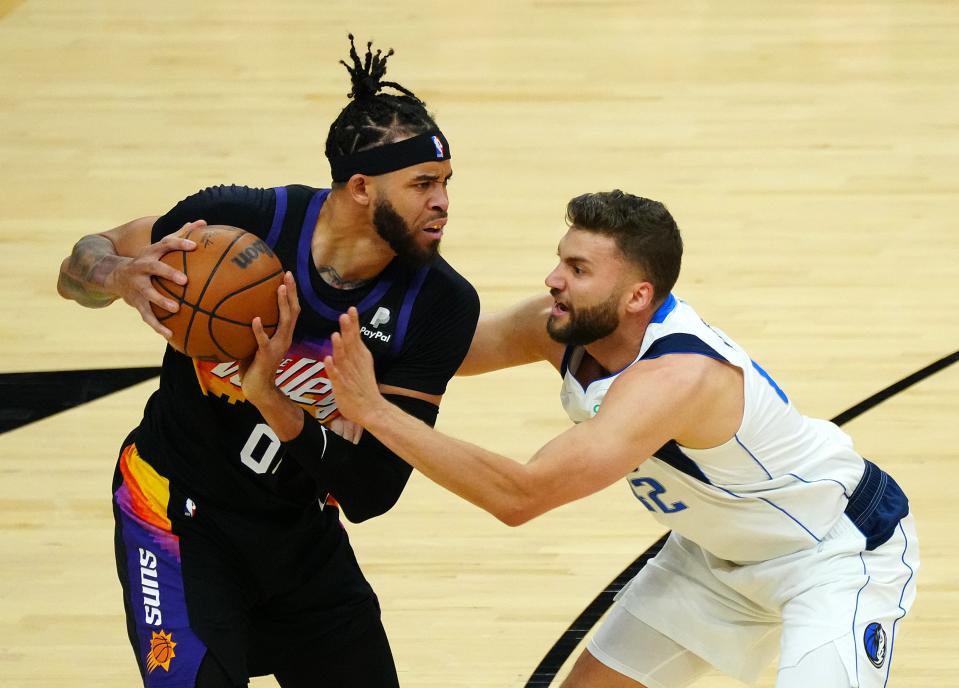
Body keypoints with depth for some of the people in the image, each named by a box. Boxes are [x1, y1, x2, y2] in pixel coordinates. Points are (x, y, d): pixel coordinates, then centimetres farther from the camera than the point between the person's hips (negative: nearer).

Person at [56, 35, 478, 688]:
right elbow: (80, 267, -8)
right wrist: (126, 279, -33)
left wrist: (272, 400, -36)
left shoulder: (442, 307, -17)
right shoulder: (242, 220, -23)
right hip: (180, 510, -4)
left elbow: (368, 496, -19)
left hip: (301, 531, 4)